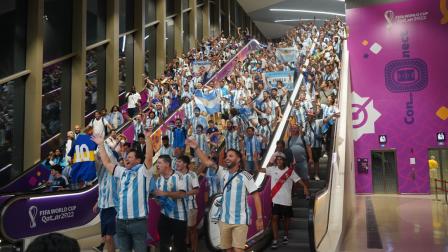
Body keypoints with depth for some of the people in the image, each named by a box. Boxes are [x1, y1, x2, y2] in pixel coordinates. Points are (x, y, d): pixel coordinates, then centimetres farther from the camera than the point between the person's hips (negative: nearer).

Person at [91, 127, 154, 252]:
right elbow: (106, 162, 21)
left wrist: (148, 137, -27)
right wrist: (101, 144, 22)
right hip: (121, 221, 6)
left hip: (138, 220, -6)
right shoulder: (122, 172, 16)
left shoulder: (143, 171, -2)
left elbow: (149, 157, -19)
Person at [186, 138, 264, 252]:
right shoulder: (223, 173, 4)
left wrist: (259, 218, -12)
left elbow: (256, 196, -8)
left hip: (240, 221, -5)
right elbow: (207, 162, -4)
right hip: (225, 220, 5)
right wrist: (196, 148, -14)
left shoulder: (245, 176, -8)